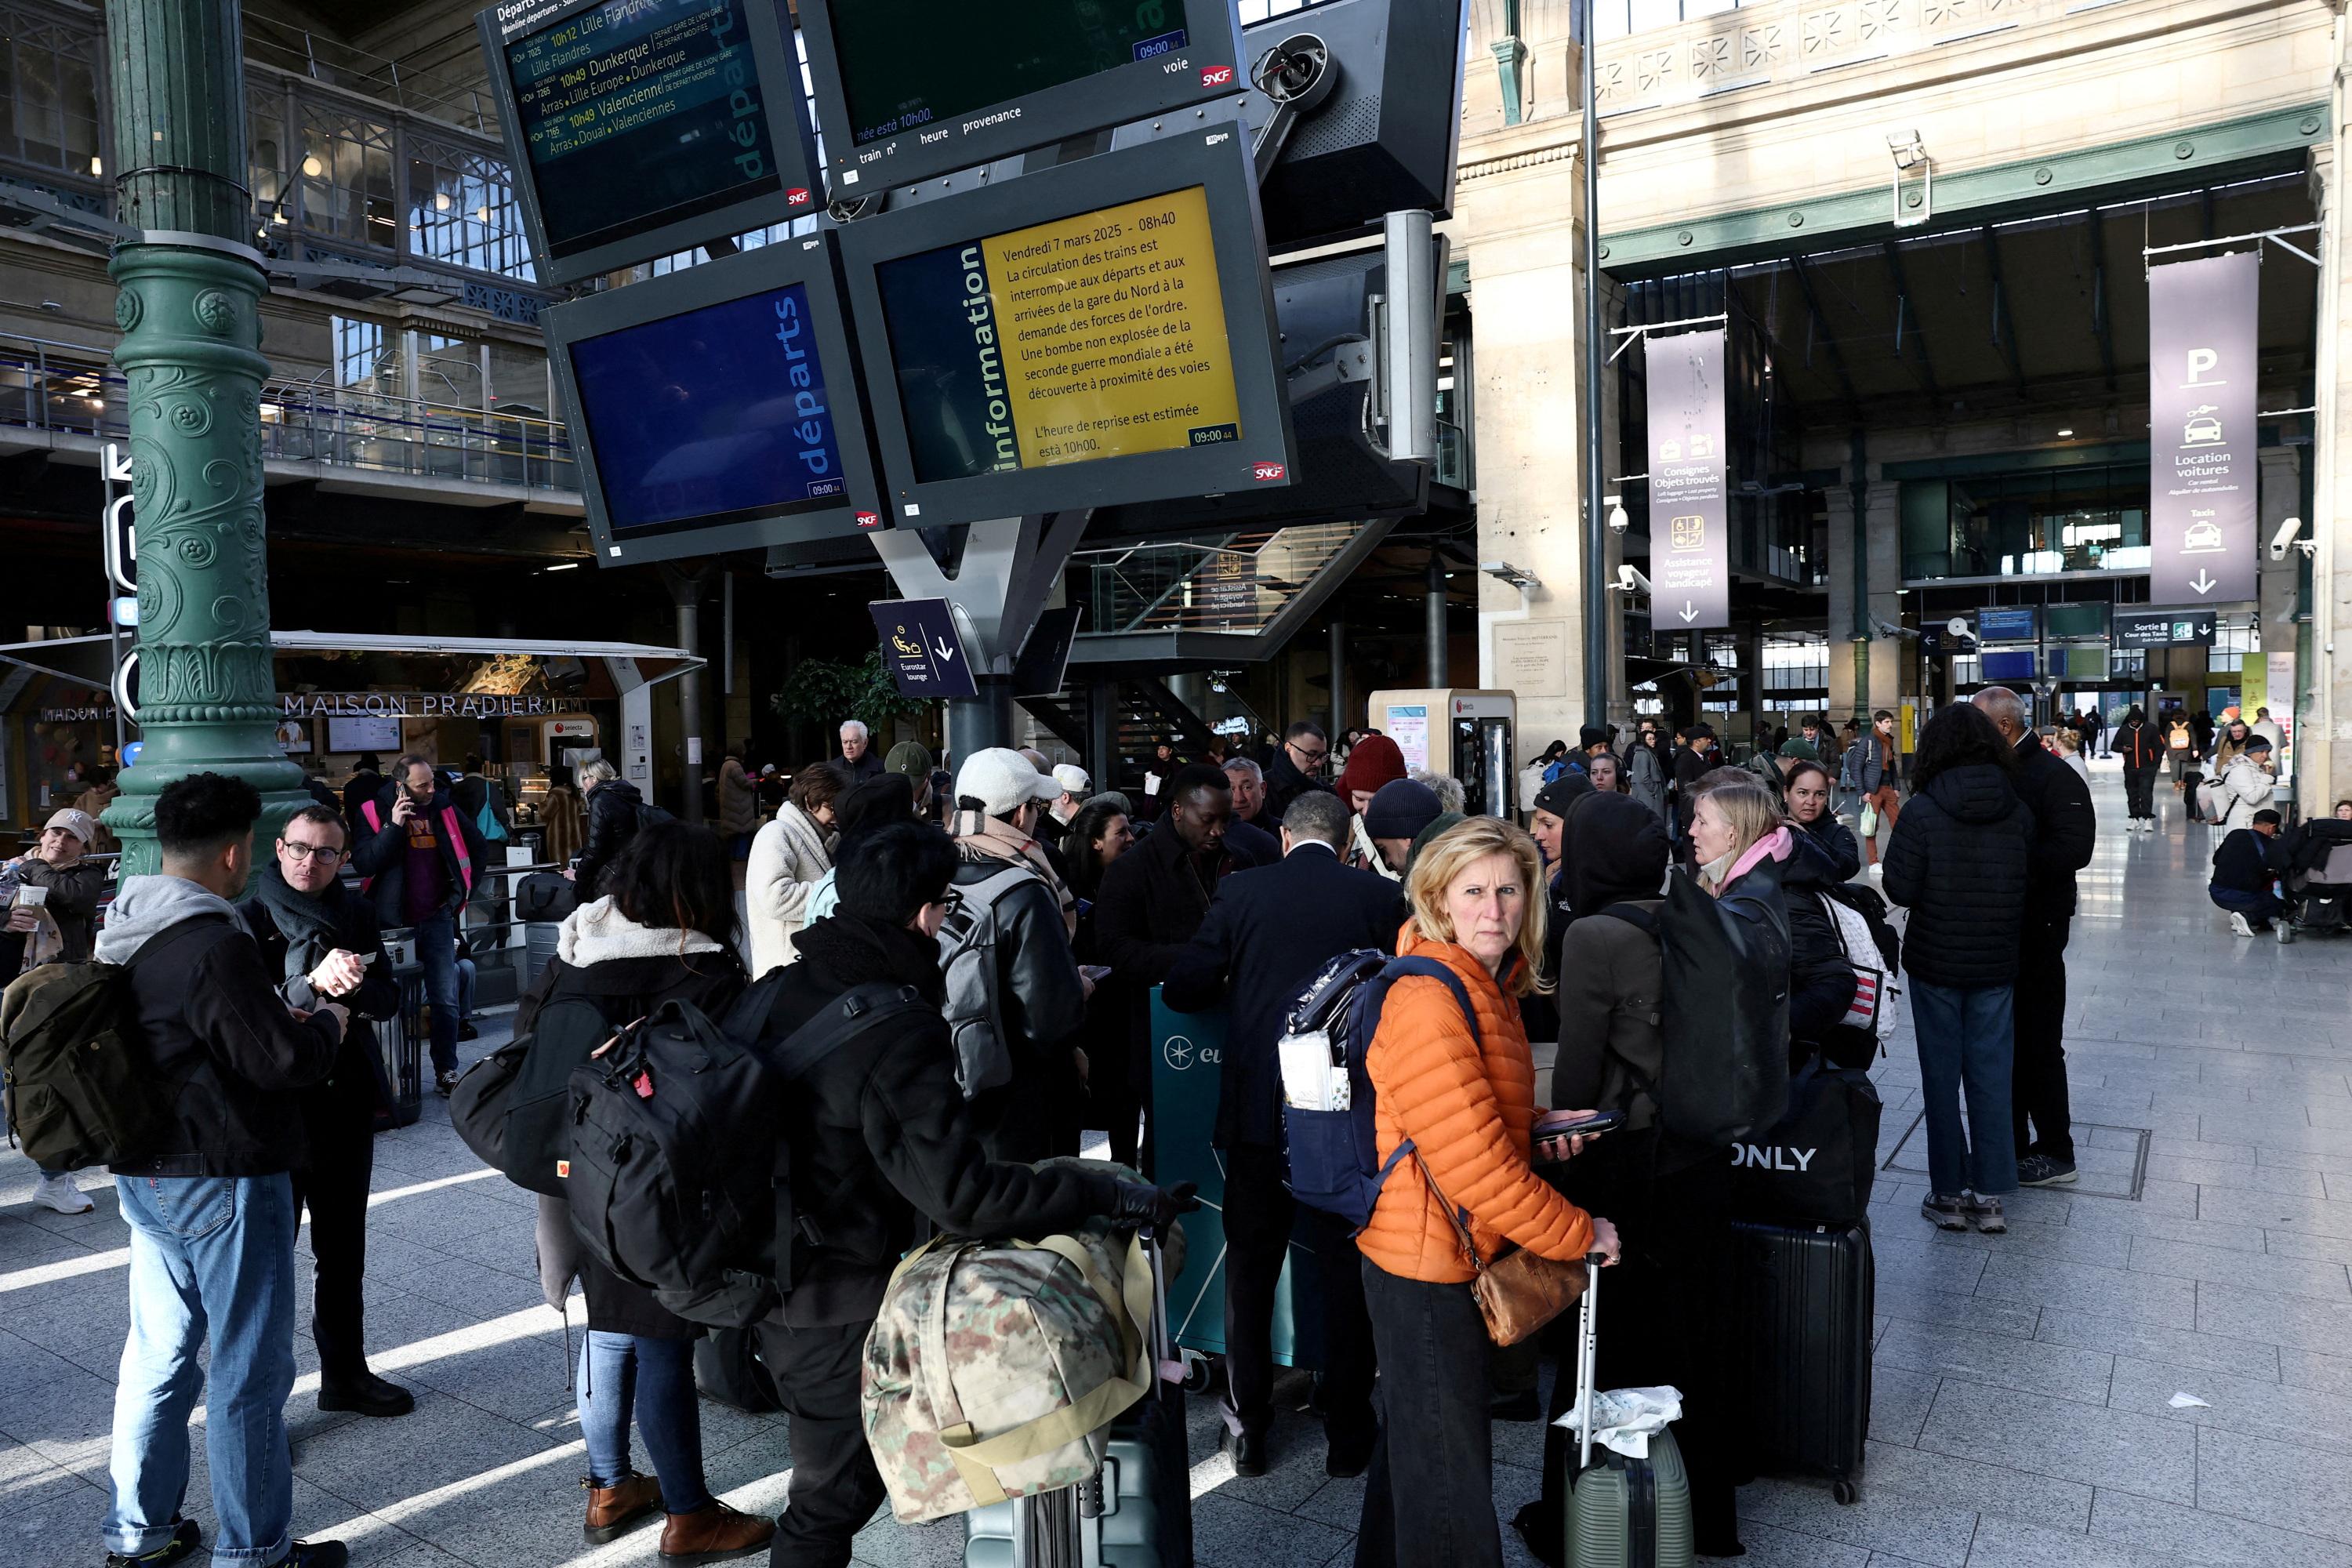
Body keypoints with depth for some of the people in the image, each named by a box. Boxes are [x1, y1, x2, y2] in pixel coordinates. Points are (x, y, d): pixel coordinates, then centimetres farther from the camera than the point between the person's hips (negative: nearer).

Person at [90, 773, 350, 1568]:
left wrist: (280, 1016, 12)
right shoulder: (215, 945, -24)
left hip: (144, 1175, 9)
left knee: (157, 1353, 20)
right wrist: (328, 1021, -4)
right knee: (248, 1372, 4)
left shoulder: (122, 934, 7)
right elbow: (285, 1061, -23)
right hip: (221, 1181, -9)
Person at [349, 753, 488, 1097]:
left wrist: (461, 891, 12)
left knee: (446, 1000, 3)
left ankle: (446, 1072, 10)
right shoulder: (374, 811, -4)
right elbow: (363, 864, -17)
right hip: (393, 923, -2)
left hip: (437, 920, 3)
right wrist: (393, 826, -22)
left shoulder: (444, 808, 5)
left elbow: (479, 850, 18)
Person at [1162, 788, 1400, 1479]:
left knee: (1250, 1270, 15)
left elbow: (1182, 989, -3)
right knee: (1348, 1271, 14)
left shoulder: (1243, 891, -4)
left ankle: (1247, 1429, 25)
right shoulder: (1381, 897, -5)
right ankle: (1347, 1434, 22)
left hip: (1257, 1111, 0)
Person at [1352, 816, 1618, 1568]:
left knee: (1418, 1437, 27)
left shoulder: (1490, 988, 7)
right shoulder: (1427, 1002, -25)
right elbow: (1473, 1162, -27)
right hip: (1427, 1265, -10)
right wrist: (1578, 1233, -16)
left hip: (1459, 1253, 10)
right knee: (1449, 1464, 7)